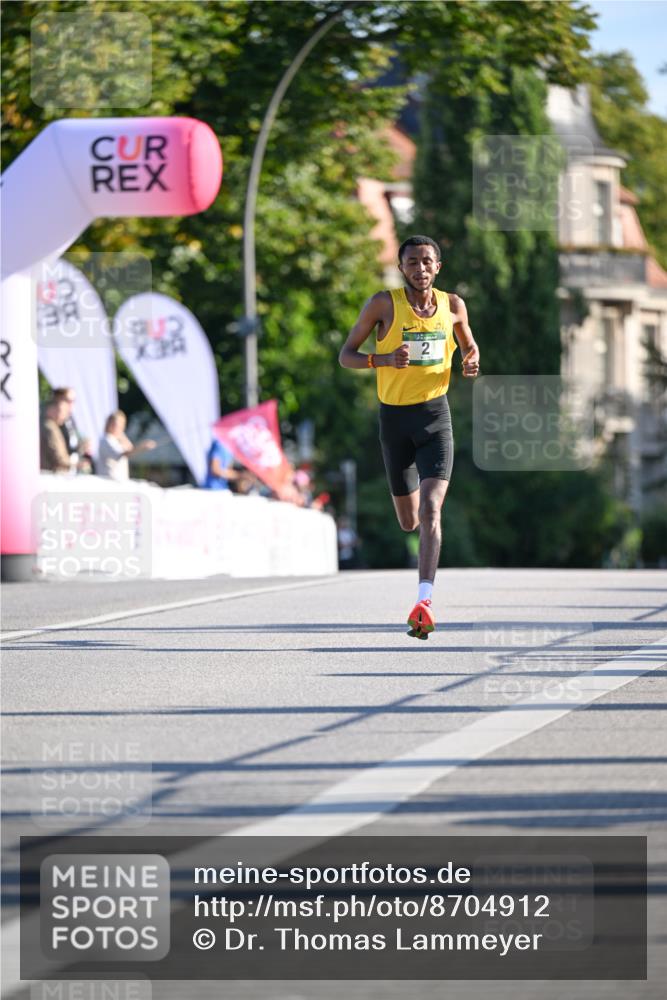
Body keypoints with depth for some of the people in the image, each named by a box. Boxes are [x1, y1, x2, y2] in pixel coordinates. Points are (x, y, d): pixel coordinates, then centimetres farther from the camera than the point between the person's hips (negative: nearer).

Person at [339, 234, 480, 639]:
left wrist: (472, 364, -4)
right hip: (395, 416, 0)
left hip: (436, 414, 0)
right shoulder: (384, 303, -4)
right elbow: (346, 356, -2)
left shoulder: (452, 305, 2)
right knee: (409, 521, 9)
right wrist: (384, 359, -21)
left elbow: (470, 347, 20)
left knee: (431, 510, -19)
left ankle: (424, 601, -27)